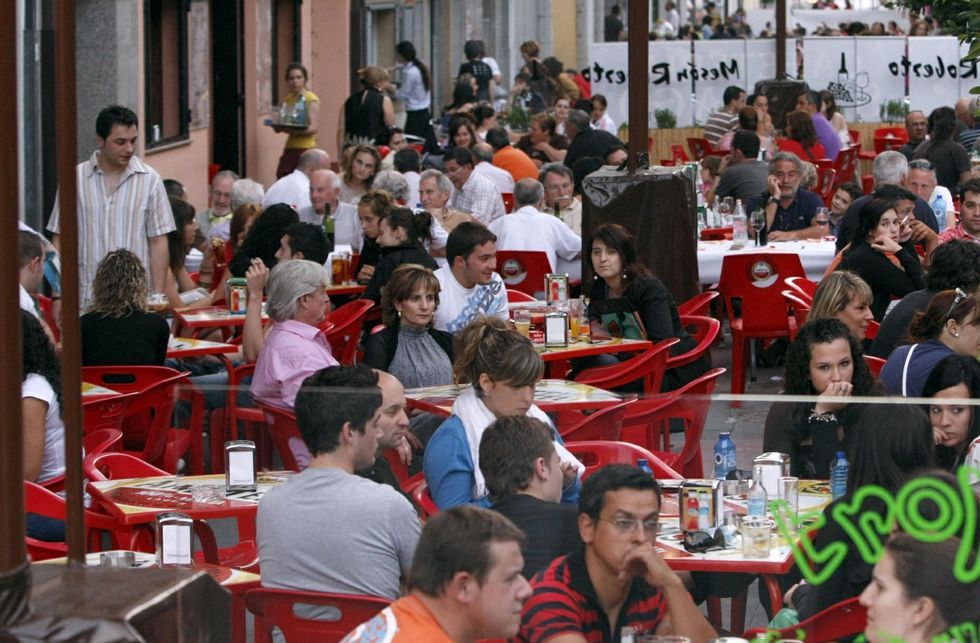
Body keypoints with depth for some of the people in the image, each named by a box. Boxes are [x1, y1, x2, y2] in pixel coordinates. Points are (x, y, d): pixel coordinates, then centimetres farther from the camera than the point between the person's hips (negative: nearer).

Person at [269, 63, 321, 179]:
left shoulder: (311, 99, -4)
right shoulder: (287, 99, 15)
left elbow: (313, 128, -12)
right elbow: (278, 128, 16)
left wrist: (295, 131, -28)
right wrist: (276, 125, -8)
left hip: (305, 148, -6)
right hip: (290, 148, 6)